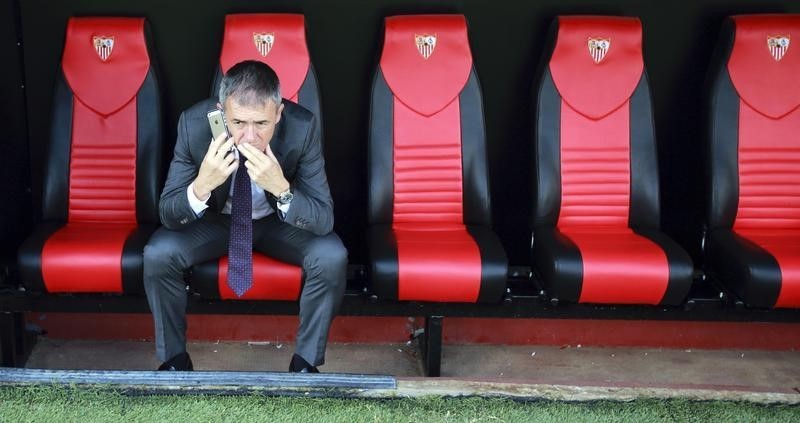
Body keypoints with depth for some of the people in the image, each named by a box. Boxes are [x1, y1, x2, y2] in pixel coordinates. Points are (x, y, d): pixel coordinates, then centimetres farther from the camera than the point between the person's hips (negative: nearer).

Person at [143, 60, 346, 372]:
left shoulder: (302, 127, -28)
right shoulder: (194, 123, -26)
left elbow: (324, 220, -25)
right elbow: (168, 215, -21)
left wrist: (281, 188, -44)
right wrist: (202, 186, -42)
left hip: (280, 222, 0)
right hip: (216, 220, 1)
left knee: (332, 257, -27)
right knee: (157, 255, -24)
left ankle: (306, 361, -3)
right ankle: (174, 358, 1)